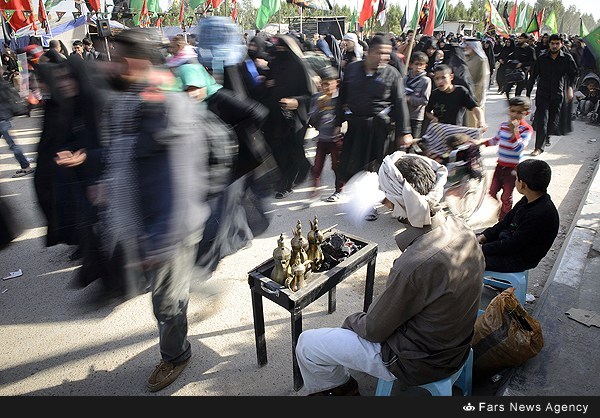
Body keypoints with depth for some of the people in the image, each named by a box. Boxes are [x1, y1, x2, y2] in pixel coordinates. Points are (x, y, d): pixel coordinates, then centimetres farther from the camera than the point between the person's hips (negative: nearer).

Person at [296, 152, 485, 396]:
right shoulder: (461, 230, -10)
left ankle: (339, 388, 27)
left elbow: (374, 329, -20)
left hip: (417, 363, -8)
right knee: (358, 319, 28)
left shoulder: (414, 265, -36)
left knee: (307, 344, 1)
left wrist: (351, 321, 0)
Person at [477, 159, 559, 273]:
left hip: (519, 259, -9)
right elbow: (507, 220, 8)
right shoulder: (529, 200, -3)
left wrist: (483, 249, -19)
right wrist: (484, 236, -1)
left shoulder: (540, 215, -32)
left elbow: (513, 245, -27)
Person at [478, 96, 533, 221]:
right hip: (500, 165, 6)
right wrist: (481, 142, 12)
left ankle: (503, 220, 23)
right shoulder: (504, 125, 3)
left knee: (506, 197, 6)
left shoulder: (526, 129, -15)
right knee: (492, 192, 14)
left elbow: (519, 148, -28)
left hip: (513, 168, -5)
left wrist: (514, 131, -36)